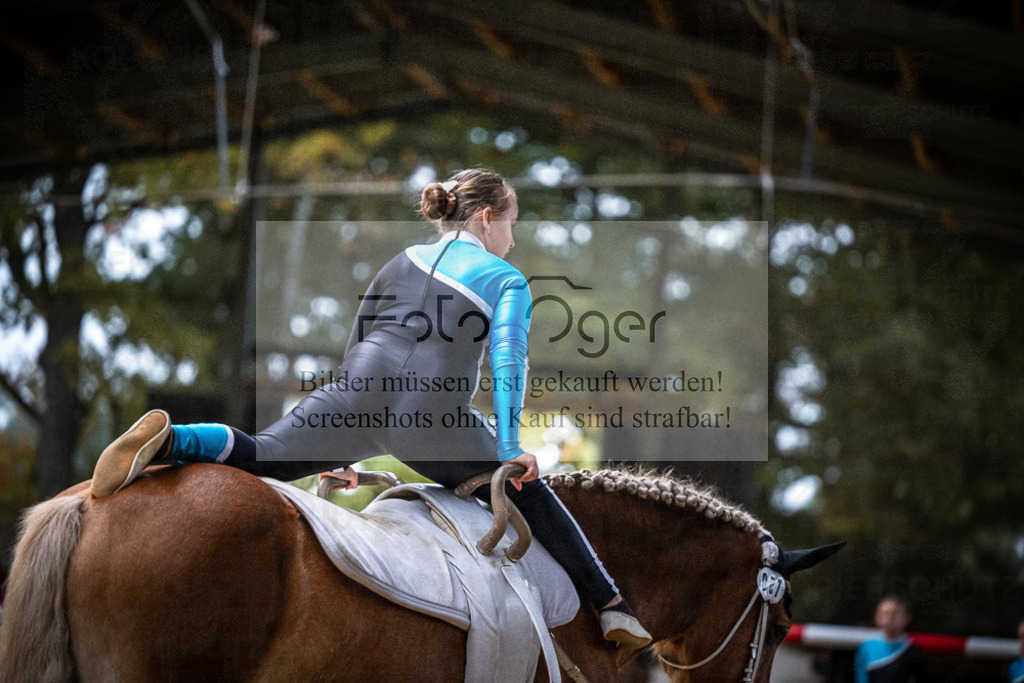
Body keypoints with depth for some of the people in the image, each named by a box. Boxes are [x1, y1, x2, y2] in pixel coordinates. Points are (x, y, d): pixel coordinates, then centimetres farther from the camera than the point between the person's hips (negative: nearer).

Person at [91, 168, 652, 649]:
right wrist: (510, 447, -4)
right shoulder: (507, 280, 16)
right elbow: (508, 361, 0)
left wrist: (343, 449, 36)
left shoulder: (404, 261, 30)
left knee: (260, 458, 1)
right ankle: (610, 606, 15)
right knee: (529, 495, 14)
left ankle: (171, 439, -30)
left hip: (357, 400, 3)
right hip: (434, 423, -3)